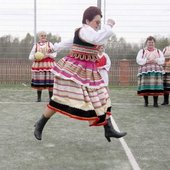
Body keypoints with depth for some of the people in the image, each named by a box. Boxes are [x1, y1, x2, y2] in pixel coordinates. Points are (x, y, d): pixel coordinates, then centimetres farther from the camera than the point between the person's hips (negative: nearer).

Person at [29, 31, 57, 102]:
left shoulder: (50, 44, 12)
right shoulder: (36, 45, 13)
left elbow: (54, 54, 3)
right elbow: (30, 57, 9)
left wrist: (48, 55, -15)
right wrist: (35, 57, -12)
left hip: (49, 65, 0)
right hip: (38, 65, 1)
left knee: (50, 81, -6)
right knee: (39, 82, -4)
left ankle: (51, 97, 0)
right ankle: (39, 97, 5)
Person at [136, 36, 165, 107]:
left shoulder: (158, 51, 19)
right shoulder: (142, 51, 14)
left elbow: (162, 60, 5)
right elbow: (138, 60, 0)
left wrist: (155, 61, -12)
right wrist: (147, 61, -13)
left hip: (156, 71, 1)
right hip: (145, 71, -1)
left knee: (156, 87, -8)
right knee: (145, 87, -7)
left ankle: (155, 102, -3)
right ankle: (146, 102, 4)